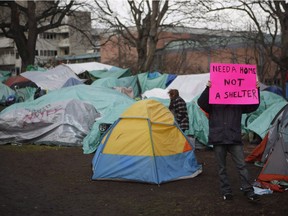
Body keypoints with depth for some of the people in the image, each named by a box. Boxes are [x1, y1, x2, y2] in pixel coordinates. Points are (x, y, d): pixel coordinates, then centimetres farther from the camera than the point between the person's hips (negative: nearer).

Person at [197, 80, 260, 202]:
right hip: (218, 140, -1)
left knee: (241, 165, -2)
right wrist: (208, 89, -29)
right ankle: (226, 191, 18)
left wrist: (256, 90, -6)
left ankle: (248, 191, 4)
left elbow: (253, 107, 7)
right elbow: (201, 103, -14)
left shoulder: (238, 103, 9)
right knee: (222, 168, 7)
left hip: (234, 139, 1)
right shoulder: (213, 103, 2)